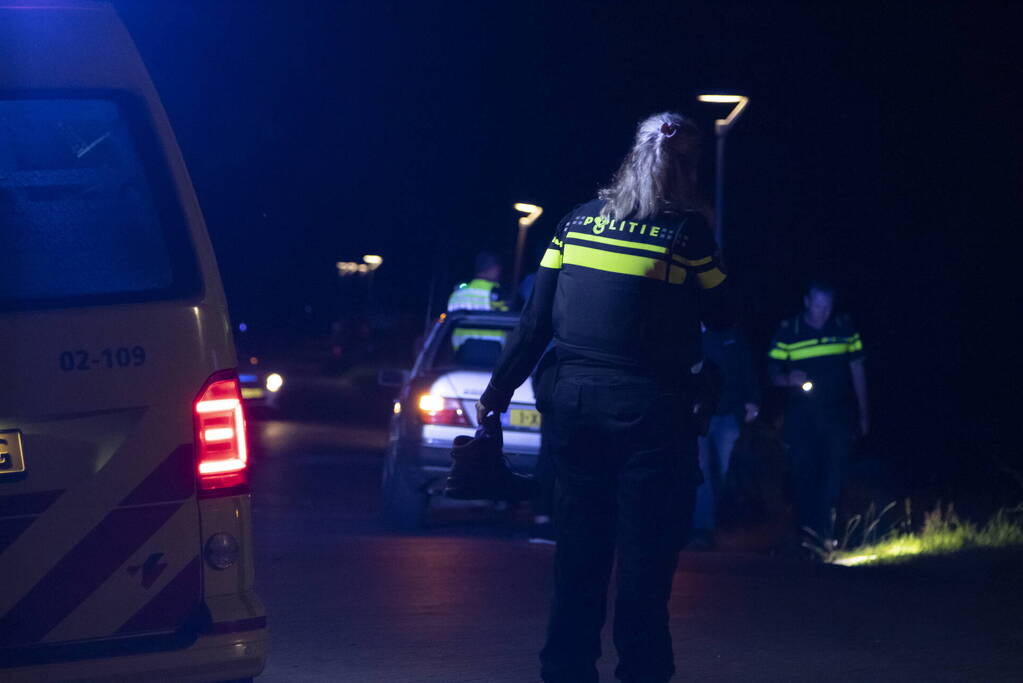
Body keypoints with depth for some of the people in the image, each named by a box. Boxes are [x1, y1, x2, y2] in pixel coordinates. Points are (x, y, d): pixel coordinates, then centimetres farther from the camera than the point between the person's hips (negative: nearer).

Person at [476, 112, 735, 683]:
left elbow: (536, 321, 5)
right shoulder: (687, 232, -7)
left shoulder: (577, 223, 5)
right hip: (649, 410, -4)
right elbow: (721, 314, 4)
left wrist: (499, 391, 12)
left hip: (576, 401, 4)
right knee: (645, 555, 1)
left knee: (579, 550, 11)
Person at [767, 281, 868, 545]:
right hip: (801, 417, -1)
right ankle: (806, 530, 5)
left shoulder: (845, 328, 6)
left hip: (837, 414, 1)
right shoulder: (787, 332, 1)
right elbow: (773, 372, 3)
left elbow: (857, 370, 12)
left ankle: (824, 531, -6)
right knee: (804, 473, -2)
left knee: (833, 473, -8)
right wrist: (788, 379, -21)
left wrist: (863, 413, 12)